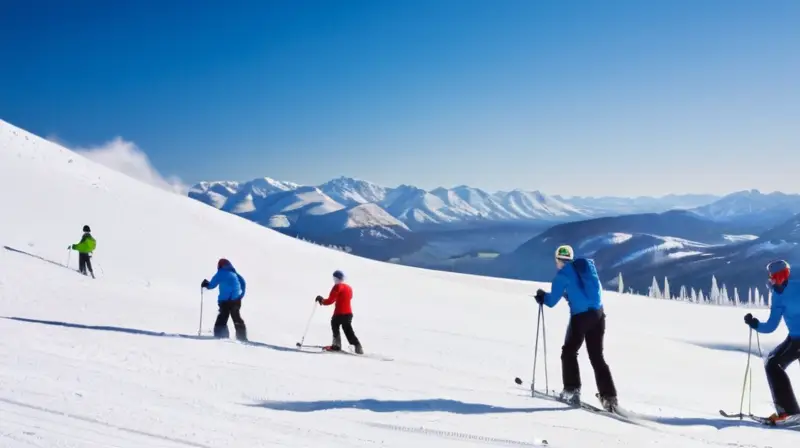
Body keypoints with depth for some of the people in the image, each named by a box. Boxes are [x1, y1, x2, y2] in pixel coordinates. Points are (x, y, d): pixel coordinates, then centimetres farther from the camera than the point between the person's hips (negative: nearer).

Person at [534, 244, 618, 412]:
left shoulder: (563, 274, -4)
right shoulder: (588, 266, 13)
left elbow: (552, 301, -2)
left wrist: (542, 296, 20)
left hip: (580, 316, -6)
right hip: (598, 314, 6)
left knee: (569, 352, 12)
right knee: (597, 356, 11)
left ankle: (572, 391, 5)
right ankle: (609, 396, 4)